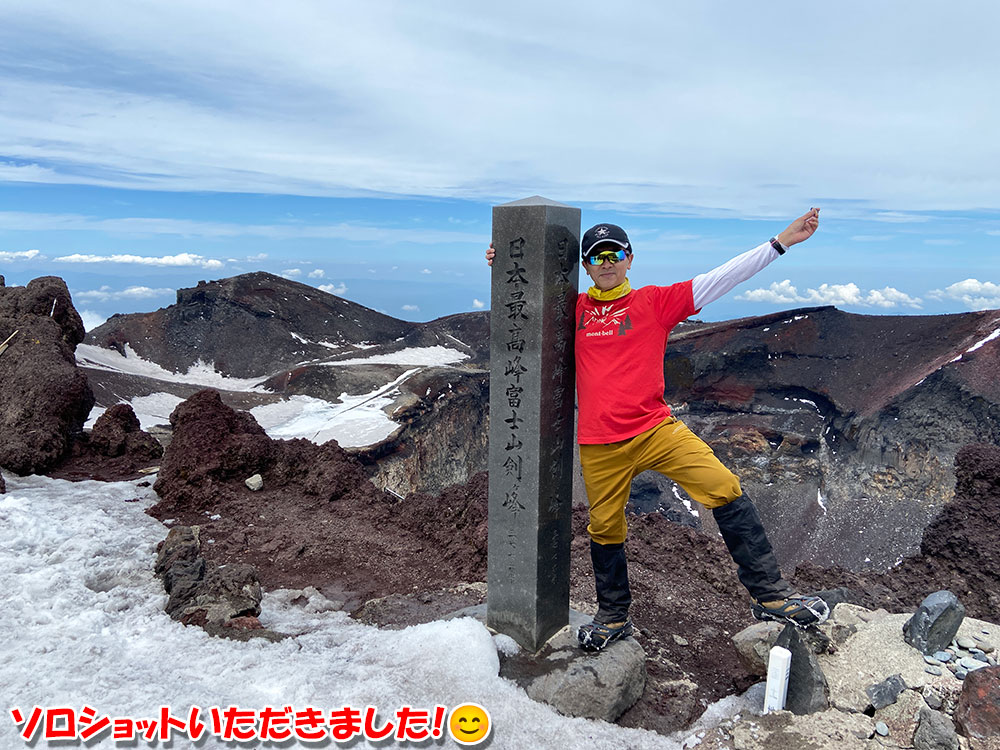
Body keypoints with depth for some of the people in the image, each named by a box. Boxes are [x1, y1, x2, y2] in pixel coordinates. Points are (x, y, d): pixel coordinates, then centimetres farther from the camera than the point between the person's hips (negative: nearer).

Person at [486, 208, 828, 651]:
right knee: (605, 530, 11)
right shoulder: (574, 310, 8)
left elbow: (720, 279, 0)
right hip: (599, 445, 1)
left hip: (656, 429, -1)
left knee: (725, 490, -13)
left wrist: (781, 242, -4)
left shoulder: (655, 302, 4)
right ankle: (614, 617, 34)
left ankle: (768, 595, 1)